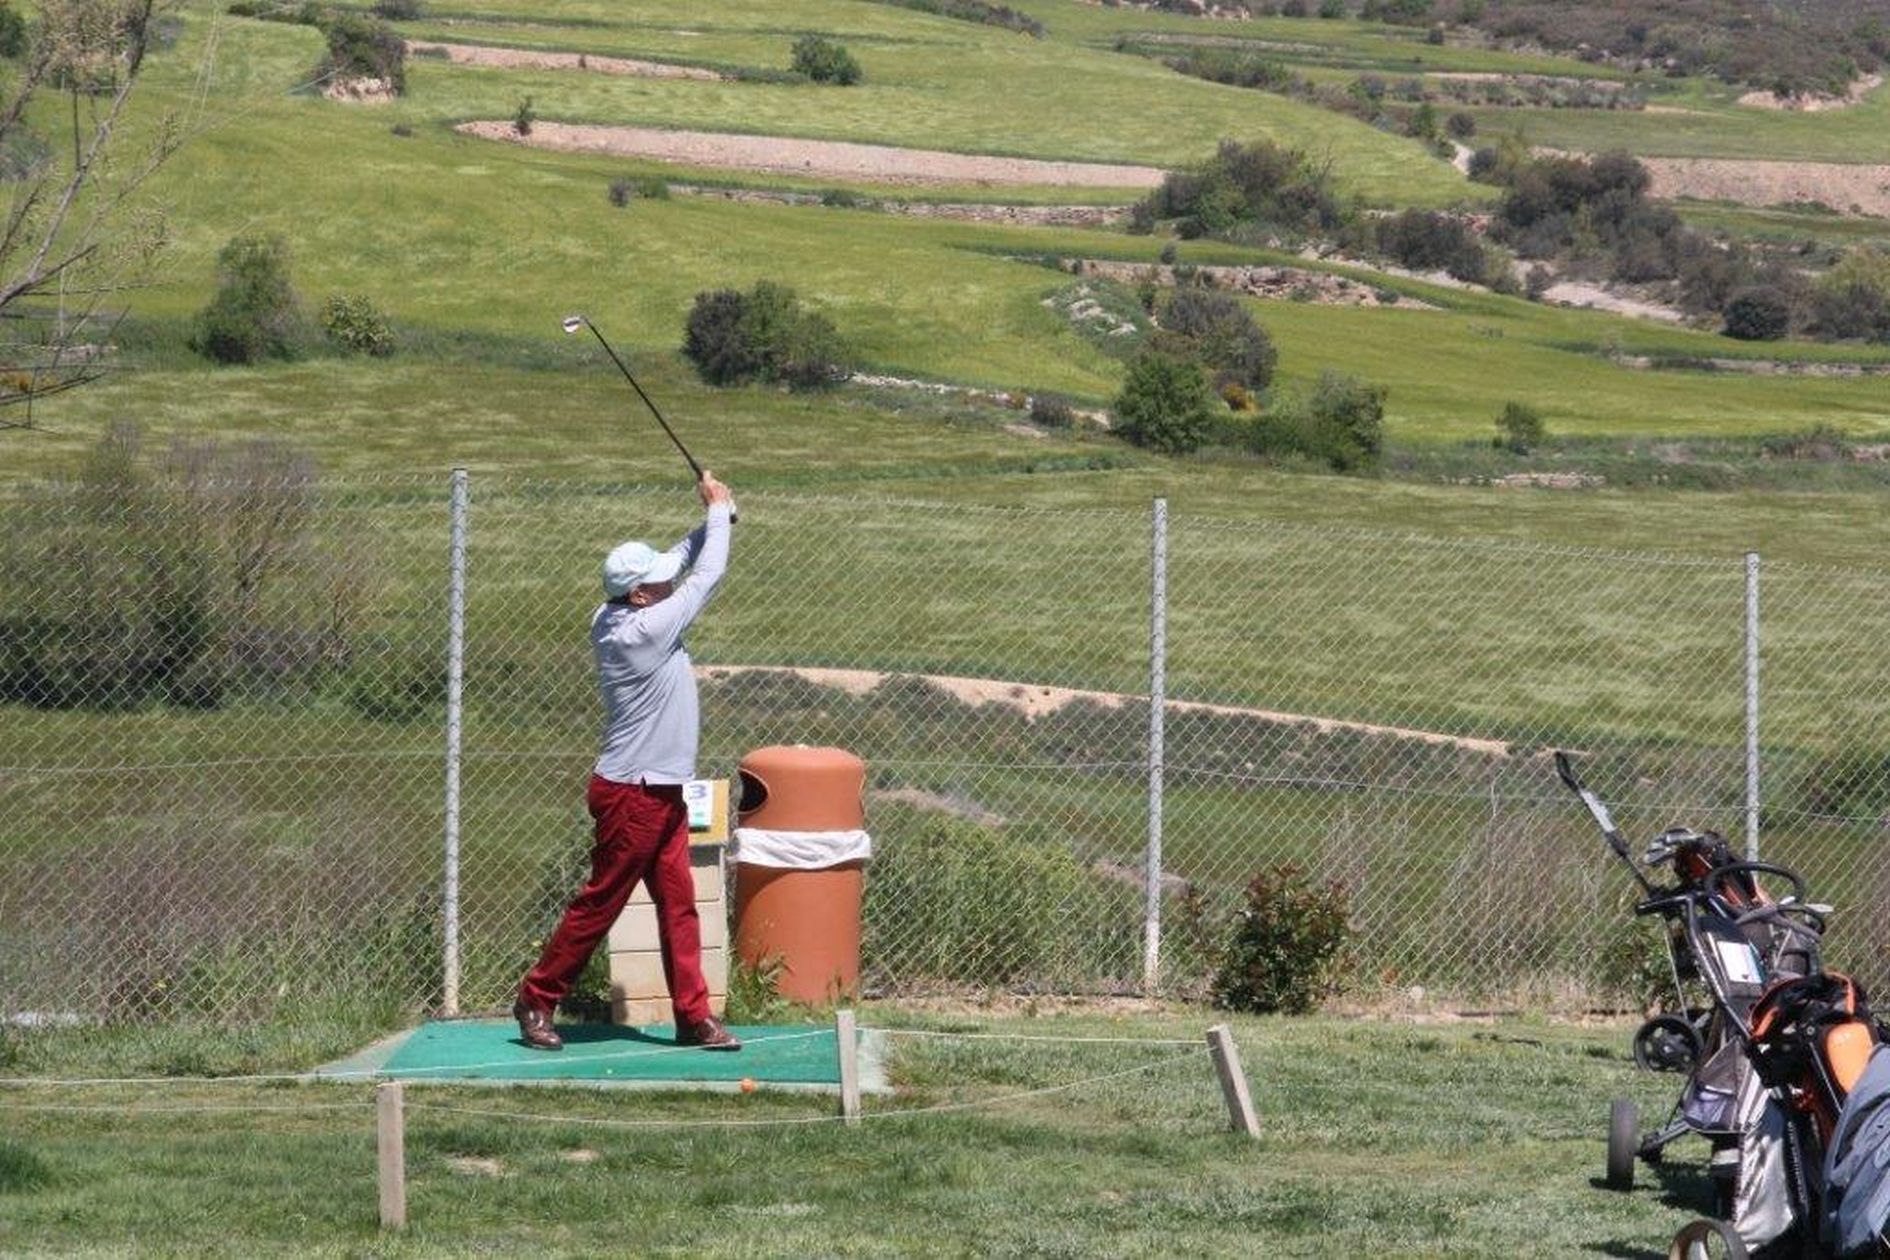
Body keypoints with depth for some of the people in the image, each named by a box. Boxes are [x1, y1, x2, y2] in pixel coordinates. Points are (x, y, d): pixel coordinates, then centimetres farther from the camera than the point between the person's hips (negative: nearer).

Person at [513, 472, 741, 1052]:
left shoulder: (611, 621, 4)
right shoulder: (644, 631, -21)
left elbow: (680, 562, 17)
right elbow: (707, 576, -13)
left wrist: (710, 523, 7)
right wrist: (718, 511, 0)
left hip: (662, 794, 9)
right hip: (632, 795, -9)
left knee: (678, 903, 7)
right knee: (600, 902, 0)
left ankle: (693, 1015, 9)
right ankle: (536, 999, 11)